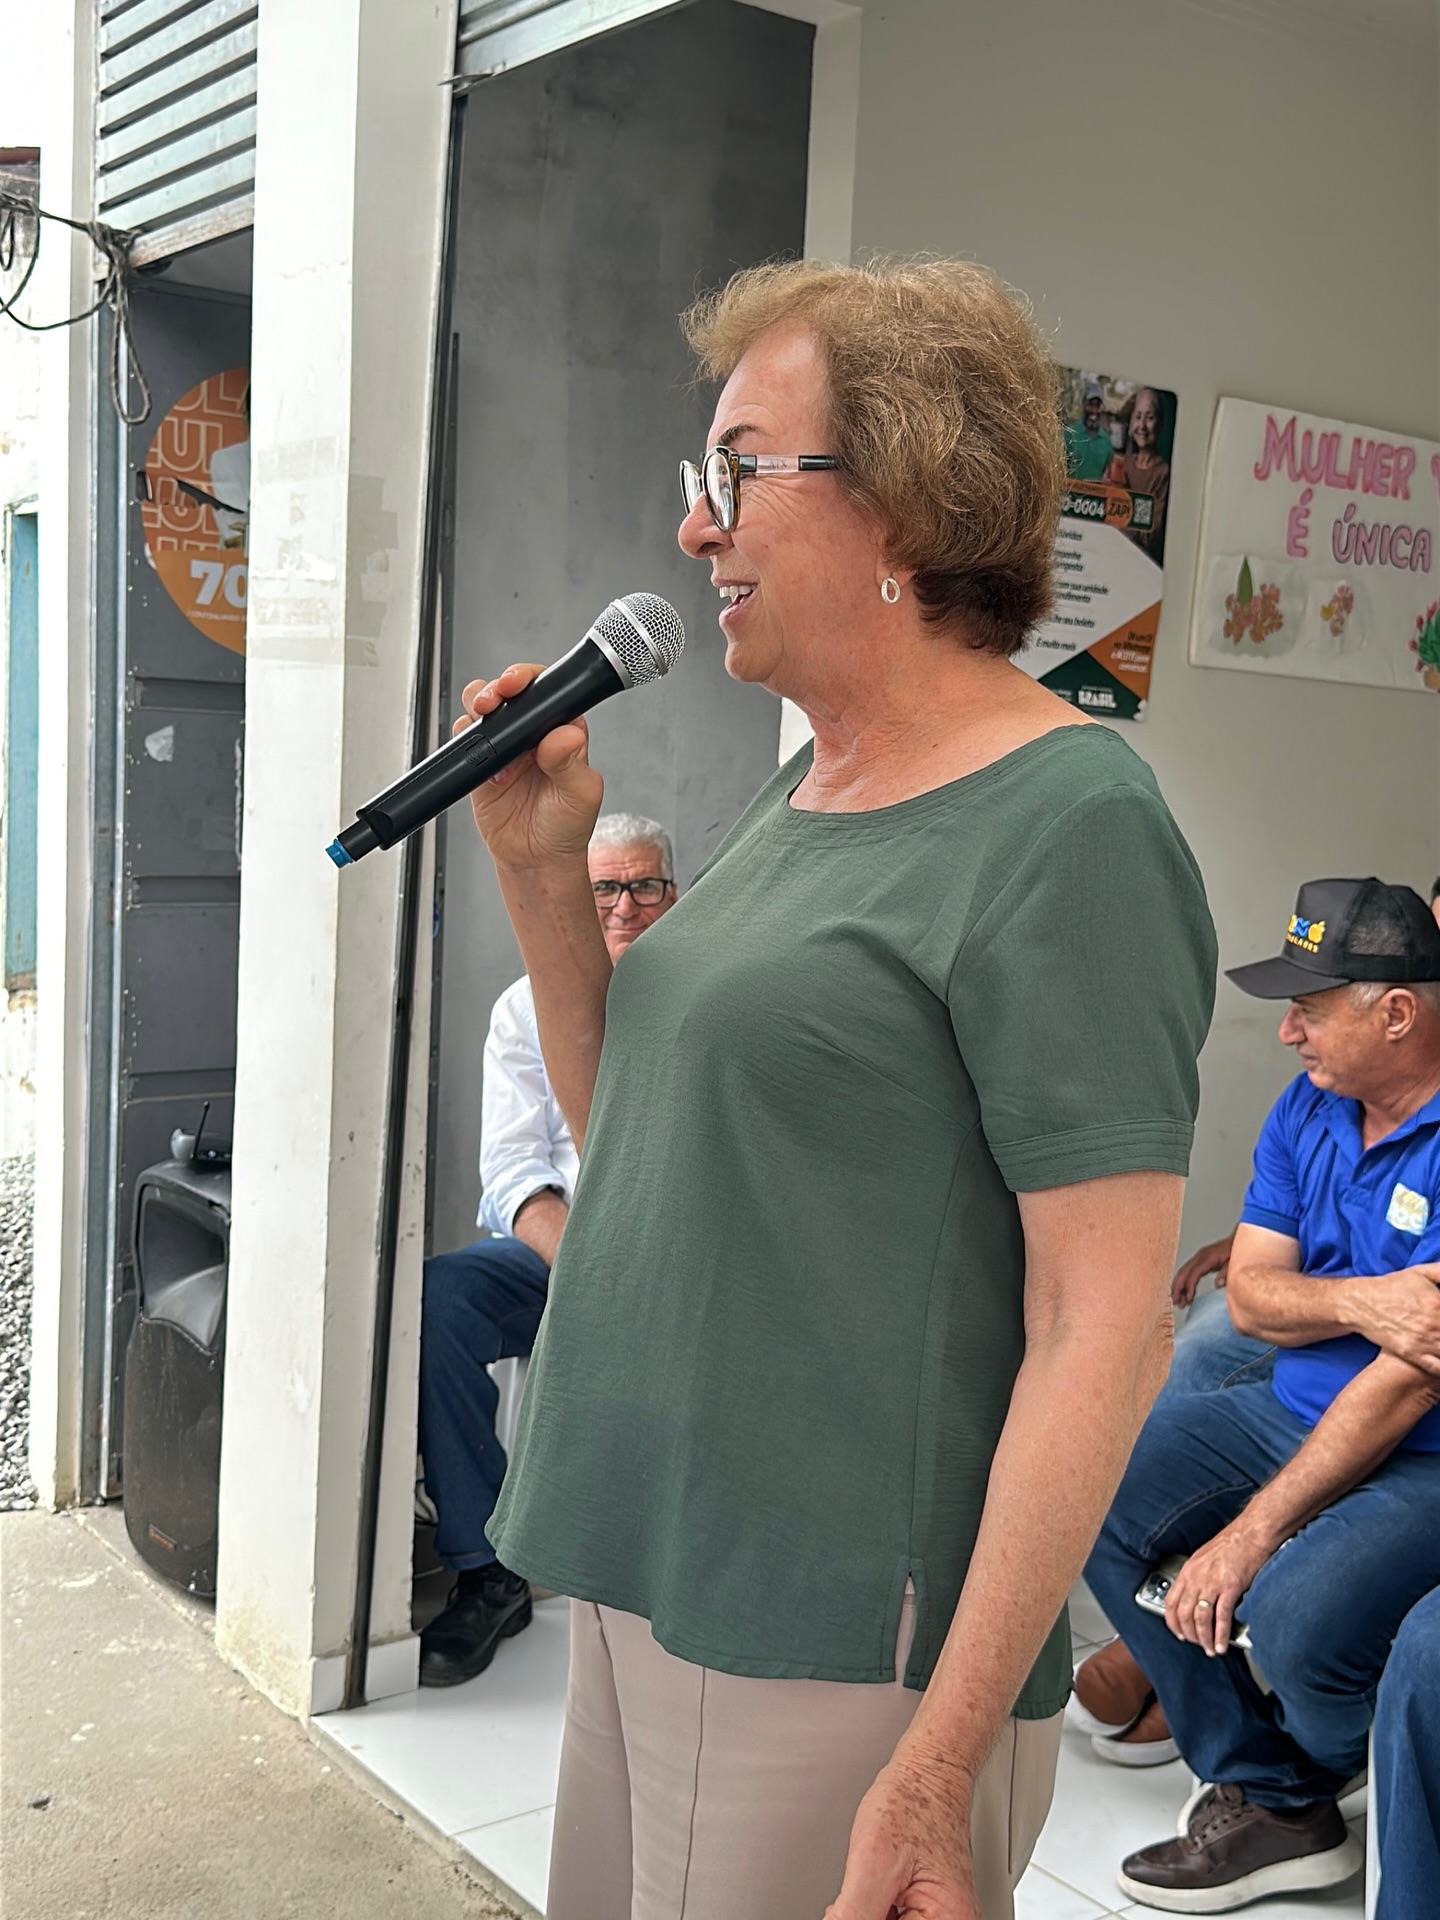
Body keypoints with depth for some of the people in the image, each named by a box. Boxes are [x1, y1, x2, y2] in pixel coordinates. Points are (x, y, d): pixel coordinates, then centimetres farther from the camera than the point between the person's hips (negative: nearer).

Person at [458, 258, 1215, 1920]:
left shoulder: (1065, 826, -16)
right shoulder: (797, 796, 10)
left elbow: (1103, 1323, -19)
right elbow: (630, 1131, 16)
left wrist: (940, 1768, -21)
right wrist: (542, 865, 3)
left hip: (838, 1655, -8)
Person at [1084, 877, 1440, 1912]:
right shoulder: (1307, 1109, 3)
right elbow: (1251, 1293, 2)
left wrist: (1254, 1530, -22)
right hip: (1292, 1407, 8)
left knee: (1294, 1616, -32)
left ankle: (1299, 1784, 7)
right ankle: (1264, 1798, 2)